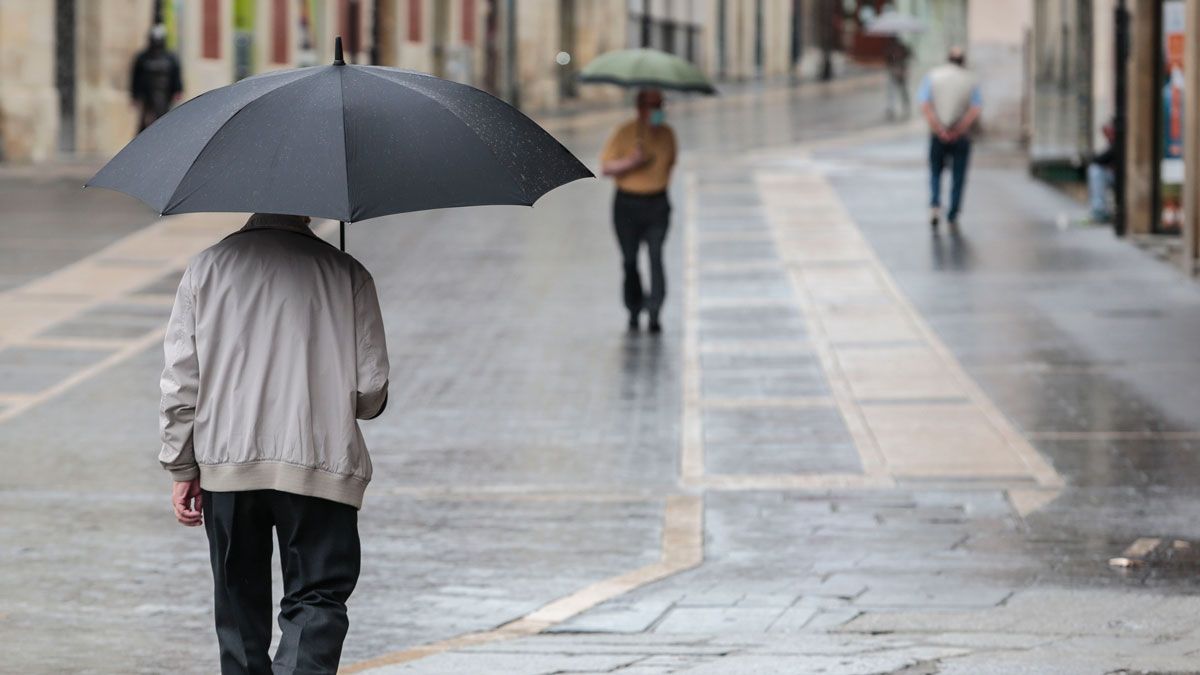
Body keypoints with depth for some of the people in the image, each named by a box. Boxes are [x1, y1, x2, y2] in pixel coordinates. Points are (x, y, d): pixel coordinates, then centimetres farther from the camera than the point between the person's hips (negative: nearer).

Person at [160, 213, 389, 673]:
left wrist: (182, 469, 10)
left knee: (239, 601, 17)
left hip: (225, 463, 2)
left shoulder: (206, 268, 4)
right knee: (317, 599, 1)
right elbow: (371, 393, -1)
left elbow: (180, 382, 2)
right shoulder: (346, 274, -1)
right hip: (320, 467, -2)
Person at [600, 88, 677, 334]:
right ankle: (634, 311, 25)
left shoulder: (666, 134, 6)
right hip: (628, 205, -1)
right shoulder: (624, 133, -6)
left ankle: (654, 313, -18)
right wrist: (632, 162, -23)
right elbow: (605, 168, -10)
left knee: (656, 257, -14)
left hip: (657, 205, 1)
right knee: (630, 260, 6)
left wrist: (663, 180, 9)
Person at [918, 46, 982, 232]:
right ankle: (952, 218, 7)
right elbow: (976, 110, -11)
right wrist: (958, 131, -9)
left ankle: (935, 205, -7)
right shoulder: (971, 80, 1)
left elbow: (925, 106, -9)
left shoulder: (933, 76, 2)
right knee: (958, 177, 8)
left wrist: (940, 130, -11)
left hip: (938, 135, 1)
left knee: (935, 173, 15)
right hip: (961, 137, -1)